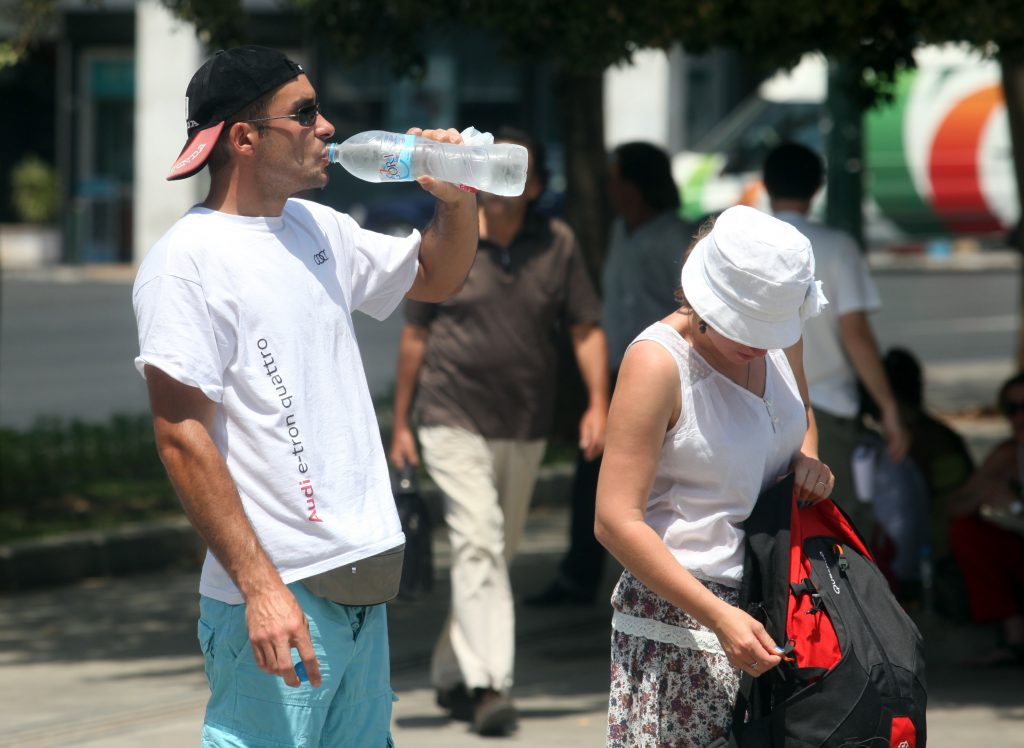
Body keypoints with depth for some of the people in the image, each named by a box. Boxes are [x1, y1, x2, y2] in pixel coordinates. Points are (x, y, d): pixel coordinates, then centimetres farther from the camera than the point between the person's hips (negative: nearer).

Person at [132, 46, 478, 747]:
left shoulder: (318, 229, 13)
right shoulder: (189, 259, -11)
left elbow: (436, 277, 31)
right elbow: (182, 438, -16)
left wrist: (457, 200, 8)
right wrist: (259, 586, -22)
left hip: (363, 580, 8)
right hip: (280, 597, -8)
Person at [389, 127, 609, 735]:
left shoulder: (558, 245, 2)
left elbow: (587, 329, 4)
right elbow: (415, 336, 5)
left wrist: (598, 404, -10)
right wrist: (400, 423, 6)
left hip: (525, 429, 3)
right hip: (454, 421, -3)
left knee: (499, 550, 13)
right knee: (478, 542, -17)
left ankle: (451, 673, 30)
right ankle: (489, 686, -24)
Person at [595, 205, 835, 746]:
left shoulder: (779, 339, 6)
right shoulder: (658, 361, -14)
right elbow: (616, 521, -18)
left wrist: (807, 462, 6)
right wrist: (718, 616, -23)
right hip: (677, 617, -6)